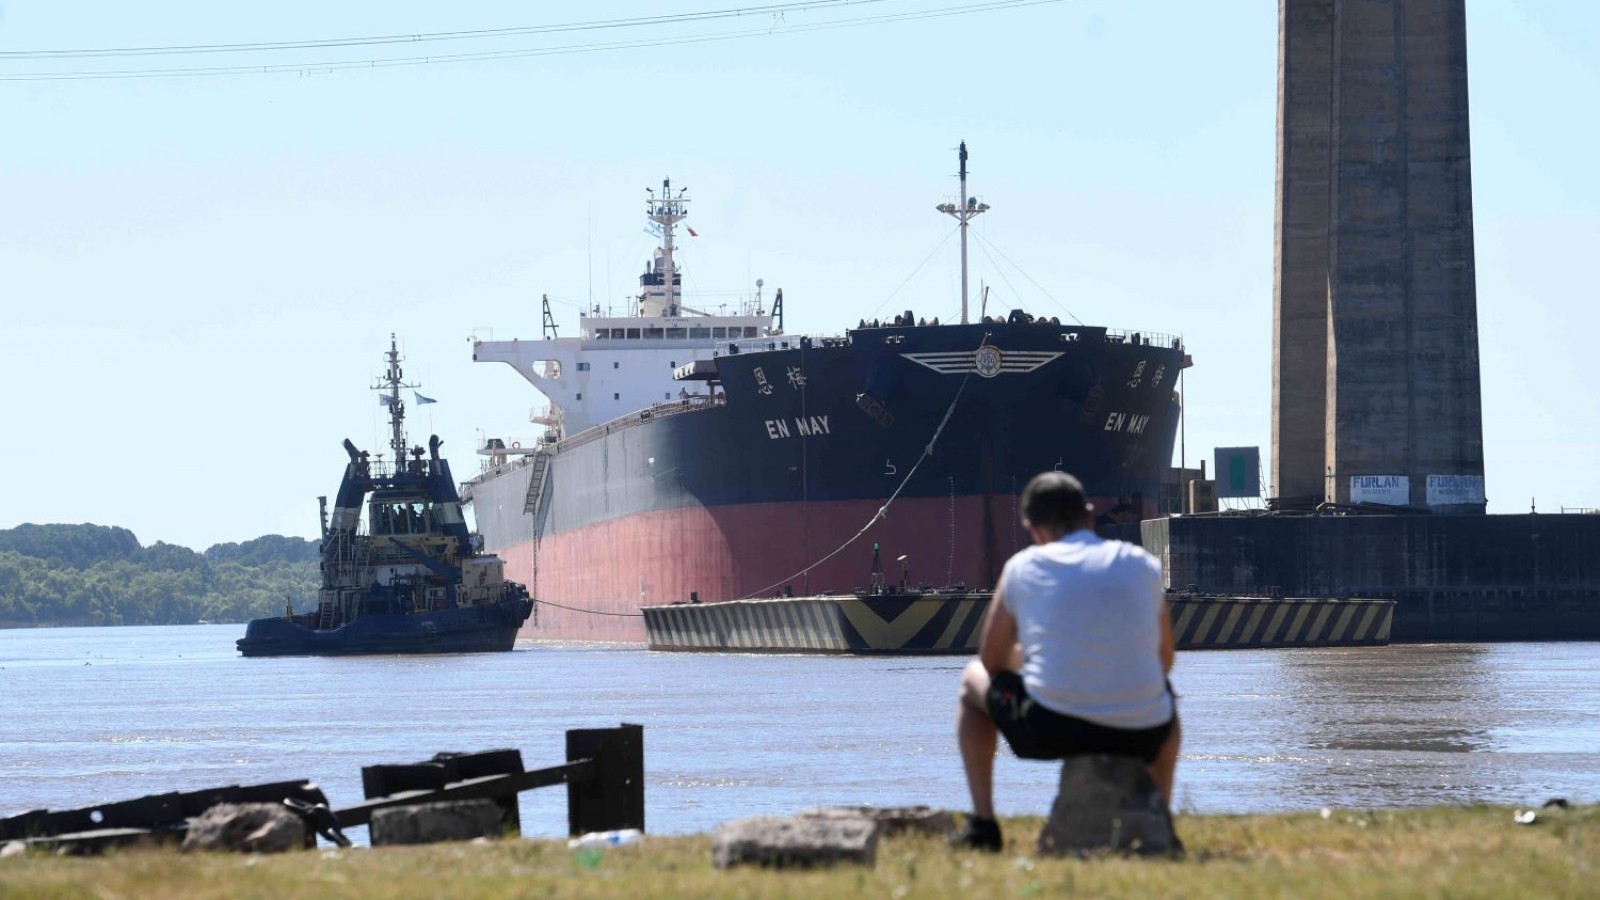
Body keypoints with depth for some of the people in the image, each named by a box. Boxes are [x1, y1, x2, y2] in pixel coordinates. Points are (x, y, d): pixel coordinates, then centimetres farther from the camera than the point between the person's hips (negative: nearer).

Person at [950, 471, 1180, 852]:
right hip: (1139, 736, 2)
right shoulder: (1143, 565, 9)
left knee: (973, 680, 30)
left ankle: (982, 825, 24)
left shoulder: (1022, 567, 5)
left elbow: (993, 661, 16)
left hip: (1049, 731, -2)